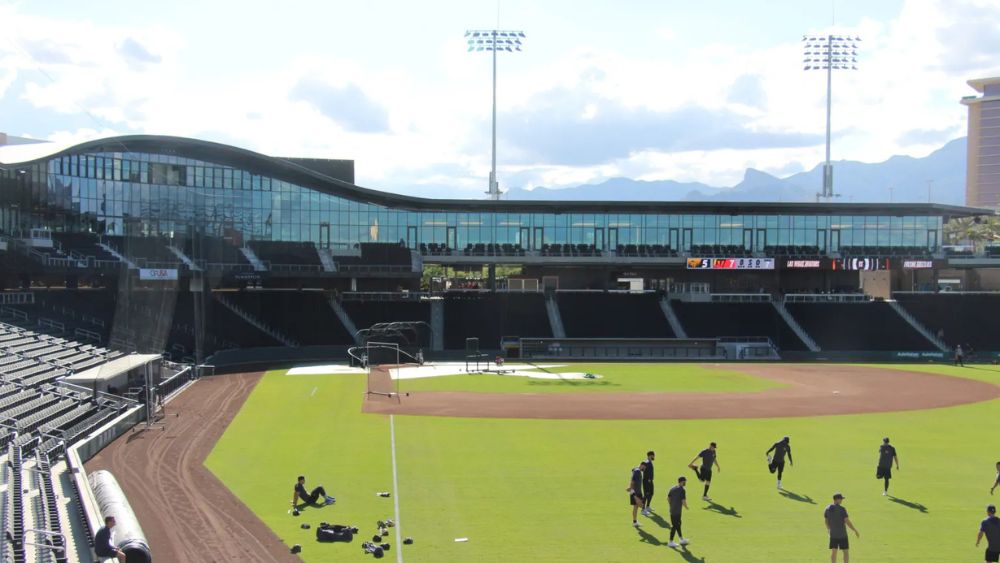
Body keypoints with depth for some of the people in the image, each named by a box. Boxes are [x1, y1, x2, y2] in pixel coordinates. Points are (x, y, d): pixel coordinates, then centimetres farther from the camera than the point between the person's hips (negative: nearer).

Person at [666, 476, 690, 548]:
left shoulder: (672, 488, 7)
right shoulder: (682, 490, -16)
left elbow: (668, 498, 12)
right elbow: (683, 501, -19)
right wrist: (686, 506, 1)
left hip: (672, 509, 8)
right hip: (677, 511, -8)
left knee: (677, 524, 20)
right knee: (675, 526, -1)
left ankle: (682, 539, 32)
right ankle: (671, 542, 3)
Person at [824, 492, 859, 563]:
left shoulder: (827, 509, 0)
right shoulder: (842, 509, -16)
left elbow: (826, 521, 12)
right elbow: (847, 522, -16)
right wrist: (855, 531, -6)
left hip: (833, 534, 5)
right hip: (842, 534, -5)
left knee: (833, 551, 9)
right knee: (845, 552, 7)